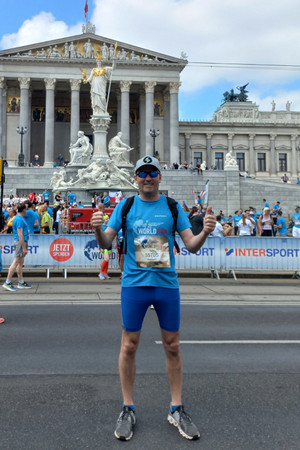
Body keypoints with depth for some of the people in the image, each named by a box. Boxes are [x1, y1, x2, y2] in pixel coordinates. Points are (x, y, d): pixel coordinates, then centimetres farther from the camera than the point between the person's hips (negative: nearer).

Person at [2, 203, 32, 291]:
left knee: (20, 263, 12)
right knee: (16, 262, -8)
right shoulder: (19, 219, -16)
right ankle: (7, 282, -5)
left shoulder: (18, 218, 16)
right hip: (20, 242, -10)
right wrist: (24, 248, -21)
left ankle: (21, 282, 17)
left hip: (21, 242, 10)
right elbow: (20, 235, -20)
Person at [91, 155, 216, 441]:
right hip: (134, 283, 0)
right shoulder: (125, 206, 4)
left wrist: (205, 232, -20)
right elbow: (106, 243, 0)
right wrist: (97, 229, -21)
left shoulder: (173, 207, 4)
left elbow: (192, 246, 0)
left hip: (167, 284, 1)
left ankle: (176, 409, 22)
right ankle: (128, 409, 21)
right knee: (129, 345, 4)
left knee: (172, 346, 7)